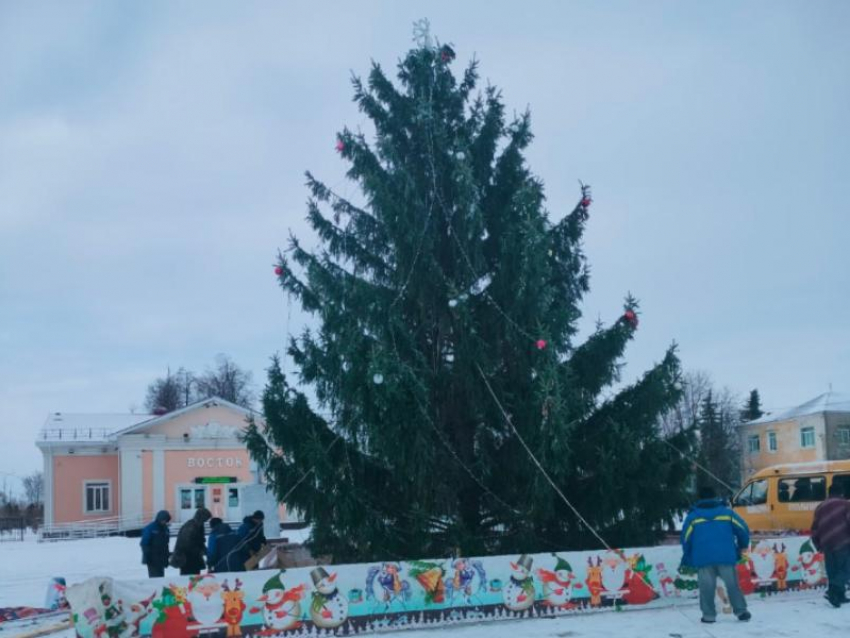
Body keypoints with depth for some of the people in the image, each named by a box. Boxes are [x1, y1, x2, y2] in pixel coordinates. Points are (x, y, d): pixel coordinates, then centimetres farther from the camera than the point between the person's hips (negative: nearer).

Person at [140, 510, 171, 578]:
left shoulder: (165, 529, 12)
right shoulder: (150, 528, -9)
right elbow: (144, 544, -10)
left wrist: (167, 557, 15)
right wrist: (147, 557, -14)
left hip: (161, 559, 7)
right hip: (153, 559, -7)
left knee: (160, 577, 6)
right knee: (155, 577, -11)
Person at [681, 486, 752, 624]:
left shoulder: (693, 516, 9)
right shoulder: (727, 512, 11)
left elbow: (686, 537, 7)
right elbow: (742, 529, 8)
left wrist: (687, 558, 19)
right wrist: (743, 546, 26)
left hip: (703, 557, 0)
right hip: (725, 556, 1)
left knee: (707, 586, 4)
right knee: (732, 584, 8)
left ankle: (709, 614, 3)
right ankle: (741, 611, 7)